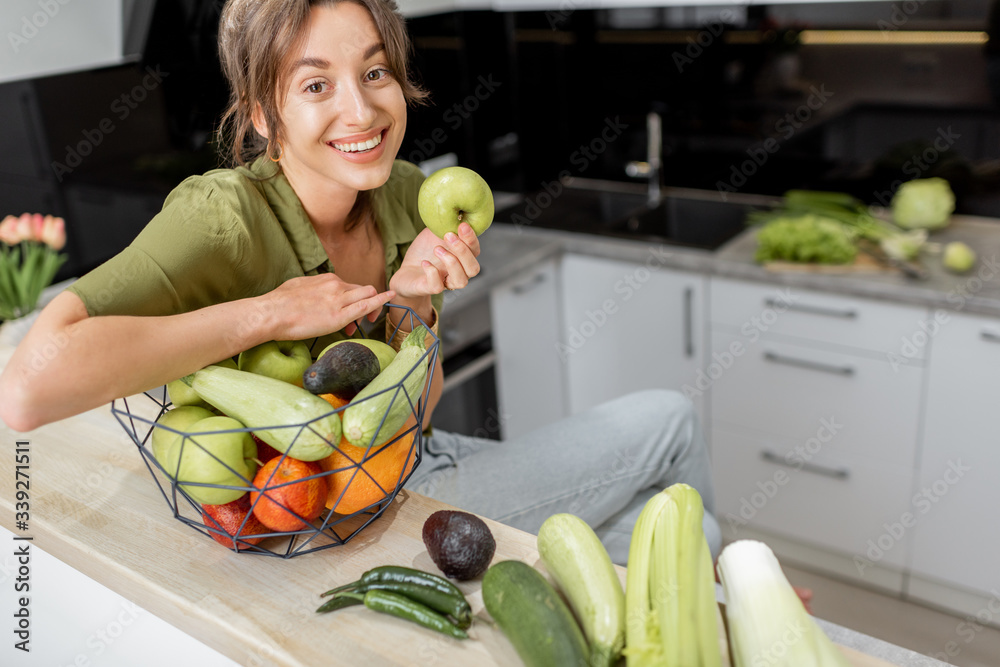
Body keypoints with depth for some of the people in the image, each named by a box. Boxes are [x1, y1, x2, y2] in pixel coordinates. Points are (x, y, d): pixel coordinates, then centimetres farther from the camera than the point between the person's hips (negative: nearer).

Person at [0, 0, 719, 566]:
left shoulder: (405, 191, -7)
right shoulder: (223, 217, -27)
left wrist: (406, 299, -22)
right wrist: (271, 312, -34)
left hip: (414, 462, 6)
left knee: (676, 530, 5)